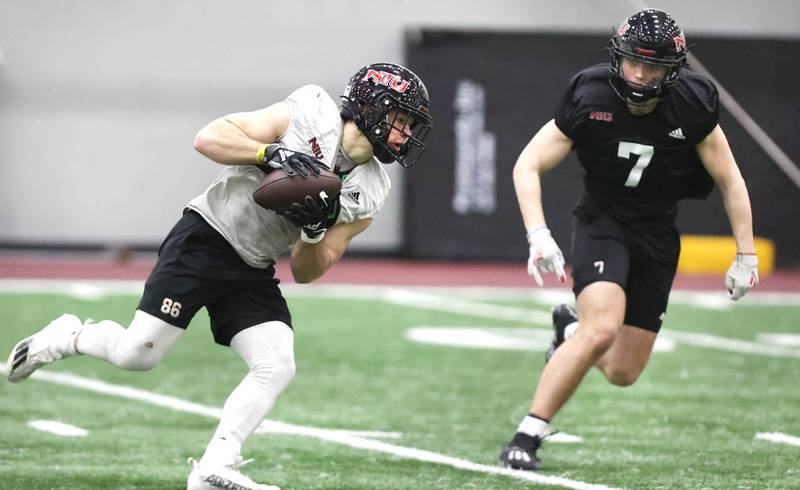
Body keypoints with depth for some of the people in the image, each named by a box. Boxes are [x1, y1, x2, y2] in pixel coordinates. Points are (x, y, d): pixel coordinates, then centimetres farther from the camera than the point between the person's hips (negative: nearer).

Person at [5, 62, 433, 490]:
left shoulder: (367, 197, 5)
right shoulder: (310, 113, -10)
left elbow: (305, 272, 6)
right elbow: (209, 138, -15)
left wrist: (316, 230, -14)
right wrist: (270, 153, -29)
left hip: (253, 275, 6)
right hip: (205, 240, -6)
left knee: (277, 367, -13)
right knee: (138, 354, -12)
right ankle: (67, 336, 17)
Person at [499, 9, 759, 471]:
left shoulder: (693, 107, -15)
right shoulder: (591, 99, -18)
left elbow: (730, 181, -2)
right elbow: (527, 165, -11)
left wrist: (747, 256, -1)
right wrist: (539, 236, -24)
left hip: (658, 236, 3)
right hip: (603, 221, -3)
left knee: (623, 372, 3)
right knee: (603, 327, -29)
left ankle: (571, 329, 37)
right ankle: (527, 437, -21)